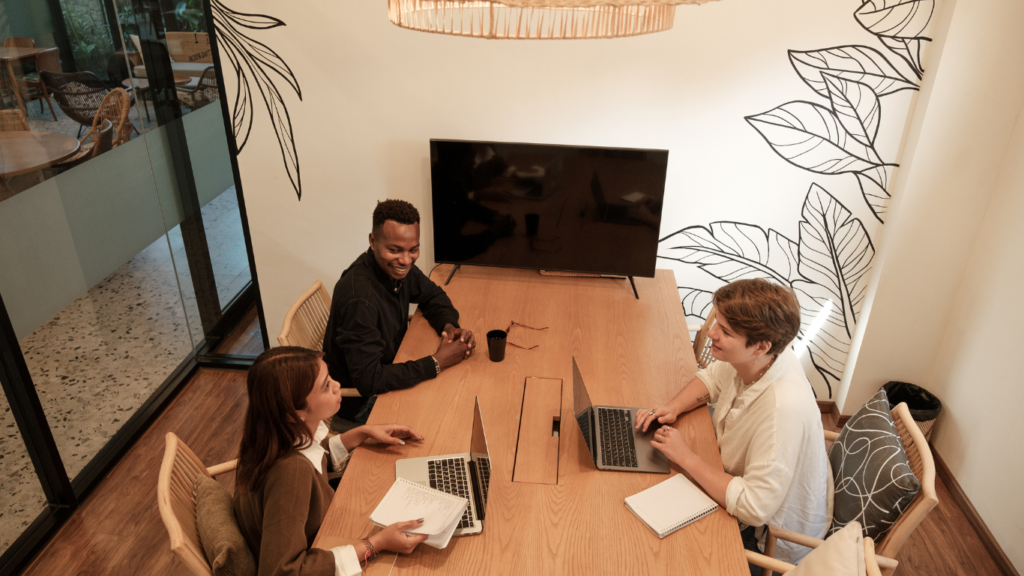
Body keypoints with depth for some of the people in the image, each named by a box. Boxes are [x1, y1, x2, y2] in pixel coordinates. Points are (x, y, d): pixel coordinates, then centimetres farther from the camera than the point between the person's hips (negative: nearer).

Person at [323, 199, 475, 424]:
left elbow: (432, 295, 10)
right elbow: (369, 381, -34)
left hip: (388, 366, 8)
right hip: (360, 399, -8)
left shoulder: (395, 267, -10)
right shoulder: (359, 299, -35)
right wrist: (437, 362, -29)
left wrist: (449, 326, -13)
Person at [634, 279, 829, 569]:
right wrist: (672, 407, -11)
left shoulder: (784, 409, -40)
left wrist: (686, 457, -29)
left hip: (774, 542, -6)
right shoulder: (751, 359, -17)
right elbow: (712, 378, 6)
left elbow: (754, 508, -36)